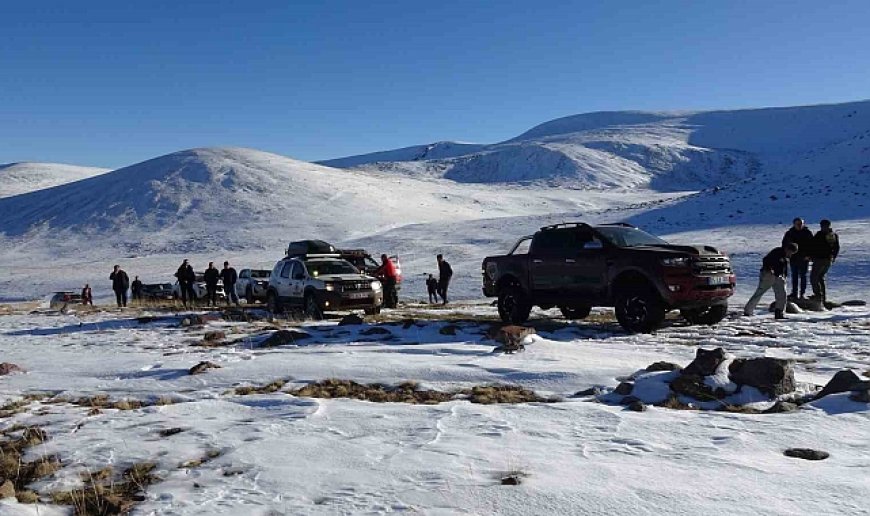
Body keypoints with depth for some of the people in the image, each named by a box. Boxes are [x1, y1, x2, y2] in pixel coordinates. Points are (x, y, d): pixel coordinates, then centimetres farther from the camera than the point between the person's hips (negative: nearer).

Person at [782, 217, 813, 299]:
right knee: (794, 276, 8)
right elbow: (784, 244, 10)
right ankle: (794, 293, 14)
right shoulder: (790, 233, 2)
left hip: (804, 258, -2)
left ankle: (802, 293, 7)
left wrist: (808, 255, -9)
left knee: (803, 276, 2)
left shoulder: (807, 233, -1)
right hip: (793, 258, 2)